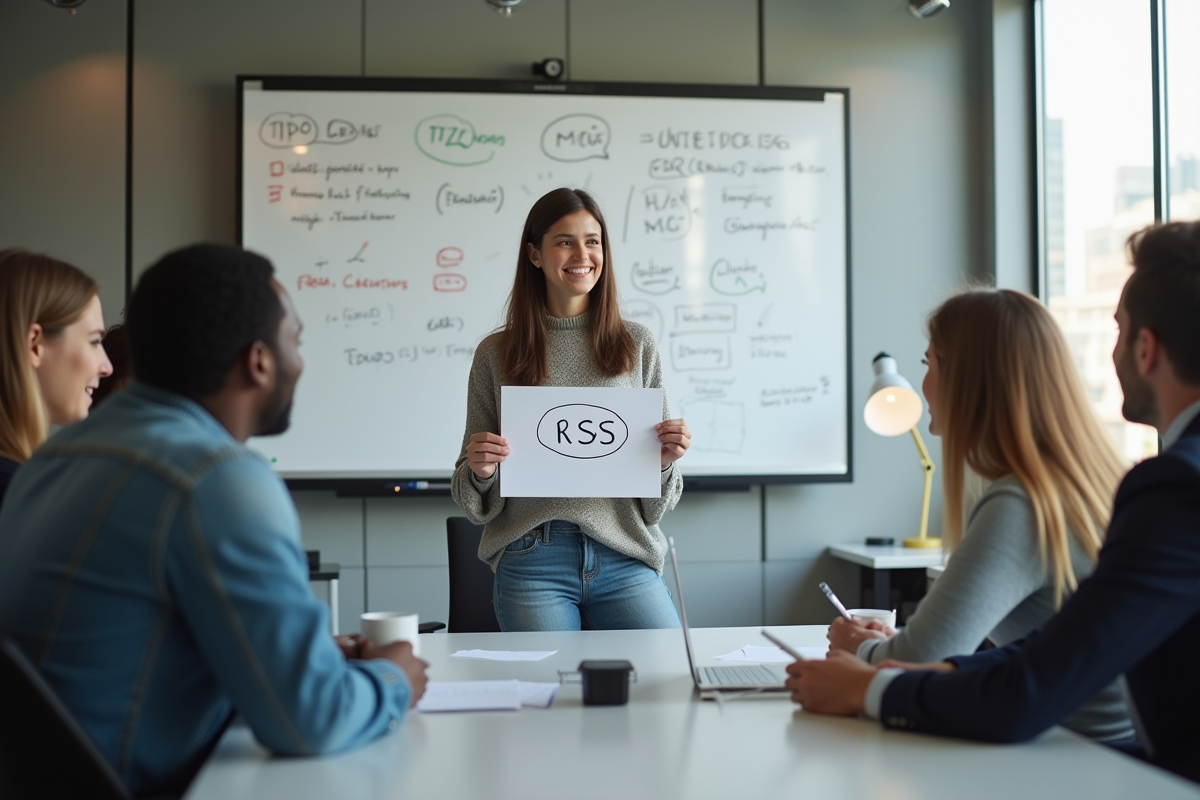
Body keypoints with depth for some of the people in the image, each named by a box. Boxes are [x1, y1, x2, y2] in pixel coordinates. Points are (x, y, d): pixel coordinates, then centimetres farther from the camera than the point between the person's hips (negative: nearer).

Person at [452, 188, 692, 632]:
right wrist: (479, 471, -11)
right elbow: (478, 505, 11)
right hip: (532, 563, -1)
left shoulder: (637, 345, 7)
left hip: (624, 560, 1)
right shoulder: (495, 354, 5)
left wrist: (665, 461, -10)